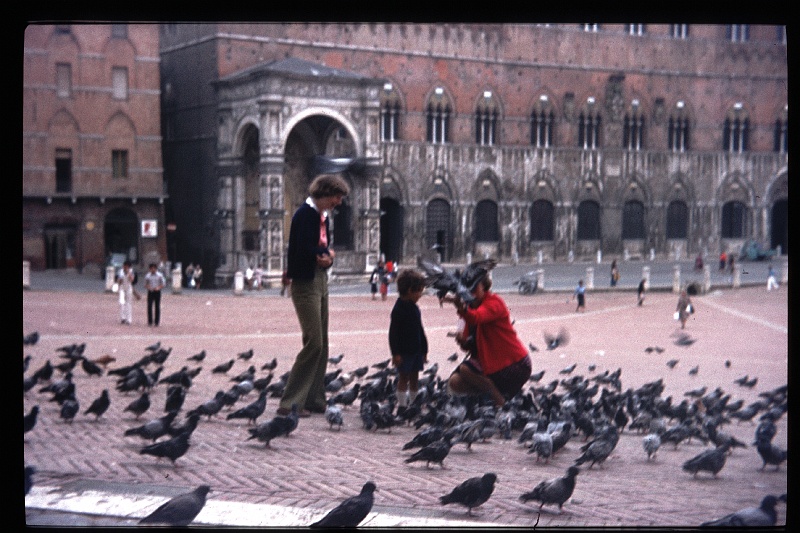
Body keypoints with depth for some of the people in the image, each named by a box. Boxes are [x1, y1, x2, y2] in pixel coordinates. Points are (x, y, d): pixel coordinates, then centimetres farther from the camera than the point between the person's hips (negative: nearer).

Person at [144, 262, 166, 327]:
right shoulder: (147, 275, 5)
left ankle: (156, 322, 6)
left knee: (157, 307, 1)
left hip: (157, 292, -1)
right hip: (150, 292, 1)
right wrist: (147, 287, -11)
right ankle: (150, 322, 4)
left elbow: (163, 284, 2)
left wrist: (158, 287, -15)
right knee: (149, 307, -3)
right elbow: (145, 284, 12)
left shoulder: (160, 275, 0)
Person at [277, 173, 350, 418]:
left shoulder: (323, 216, 14)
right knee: (313, 343, -12)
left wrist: (327, 256, -7)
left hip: (321, 281, 10)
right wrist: (324, 256, -5)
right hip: (306, 283, -10)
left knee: (321, 345, 10)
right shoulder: (305, 214, -15)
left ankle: (313, 400, 17)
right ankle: (290, 402, -8)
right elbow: (305, 250, -23)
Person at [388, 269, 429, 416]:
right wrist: (396, 353, -19)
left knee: (414, 378, 12)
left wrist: (424, 350, 17)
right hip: (404, 351, -7)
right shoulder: (399, 309, -15)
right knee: (403, 378, -1)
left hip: (416, 350, 7)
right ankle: (402, 406, 3)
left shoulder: (414, 308, 9)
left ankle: (413, 404, 21)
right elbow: (393, 333, -16)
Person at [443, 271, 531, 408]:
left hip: (514, 365, -9)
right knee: (454, 383, -3)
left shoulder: (494, 303, -15)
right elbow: (469, 346, 9)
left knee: (465, 369, -26)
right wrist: (463, 341, -15)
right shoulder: (472, 307, 10)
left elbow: (476, 318, -41)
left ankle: (500, 401, -10)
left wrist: (461, 307, -61)